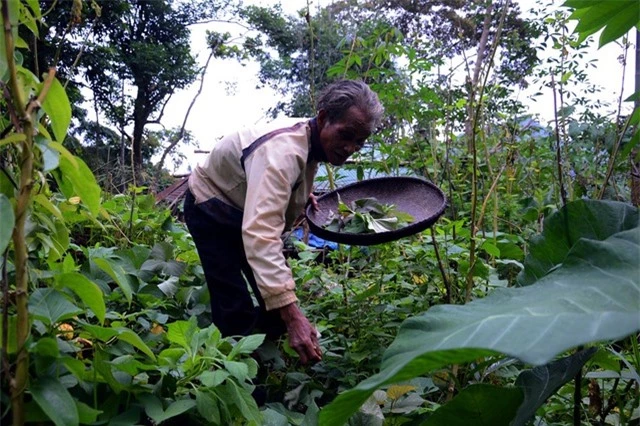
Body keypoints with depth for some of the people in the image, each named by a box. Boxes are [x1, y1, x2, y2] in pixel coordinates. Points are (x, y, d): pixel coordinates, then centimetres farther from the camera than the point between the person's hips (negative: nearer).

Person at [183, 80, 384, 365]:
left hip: (246, 210, 8)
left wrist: (302, 192, -1)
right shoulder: (283, 150, -38)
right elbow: (260, 234, -50)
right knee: (236, 310, -18)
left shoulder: (312, 139, -10)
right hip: (211, 210, -8)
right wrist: (293, 317, -57)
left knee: (278, 300, 5)